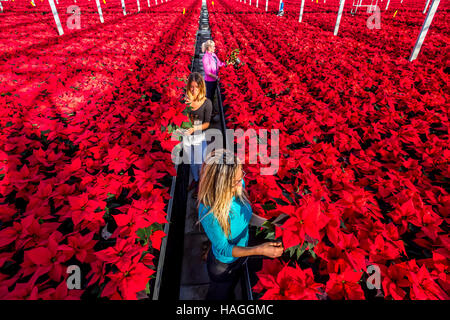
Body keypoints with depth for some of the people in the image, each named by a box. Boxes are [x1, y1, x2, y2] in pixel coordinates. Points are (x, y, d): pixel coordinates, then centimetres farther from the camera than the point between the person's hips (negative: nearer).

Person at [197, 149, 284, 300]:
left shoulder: (239, 186, -25)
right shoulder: (209, 213, -40)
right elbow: (223, 248, -29)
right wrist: (259, 250, -39)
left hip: (241, 253, 6)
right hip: (223, 265, -5)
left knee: (233, 283, 37)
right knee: (219, 294, 28)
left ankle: (229, 296, 68)